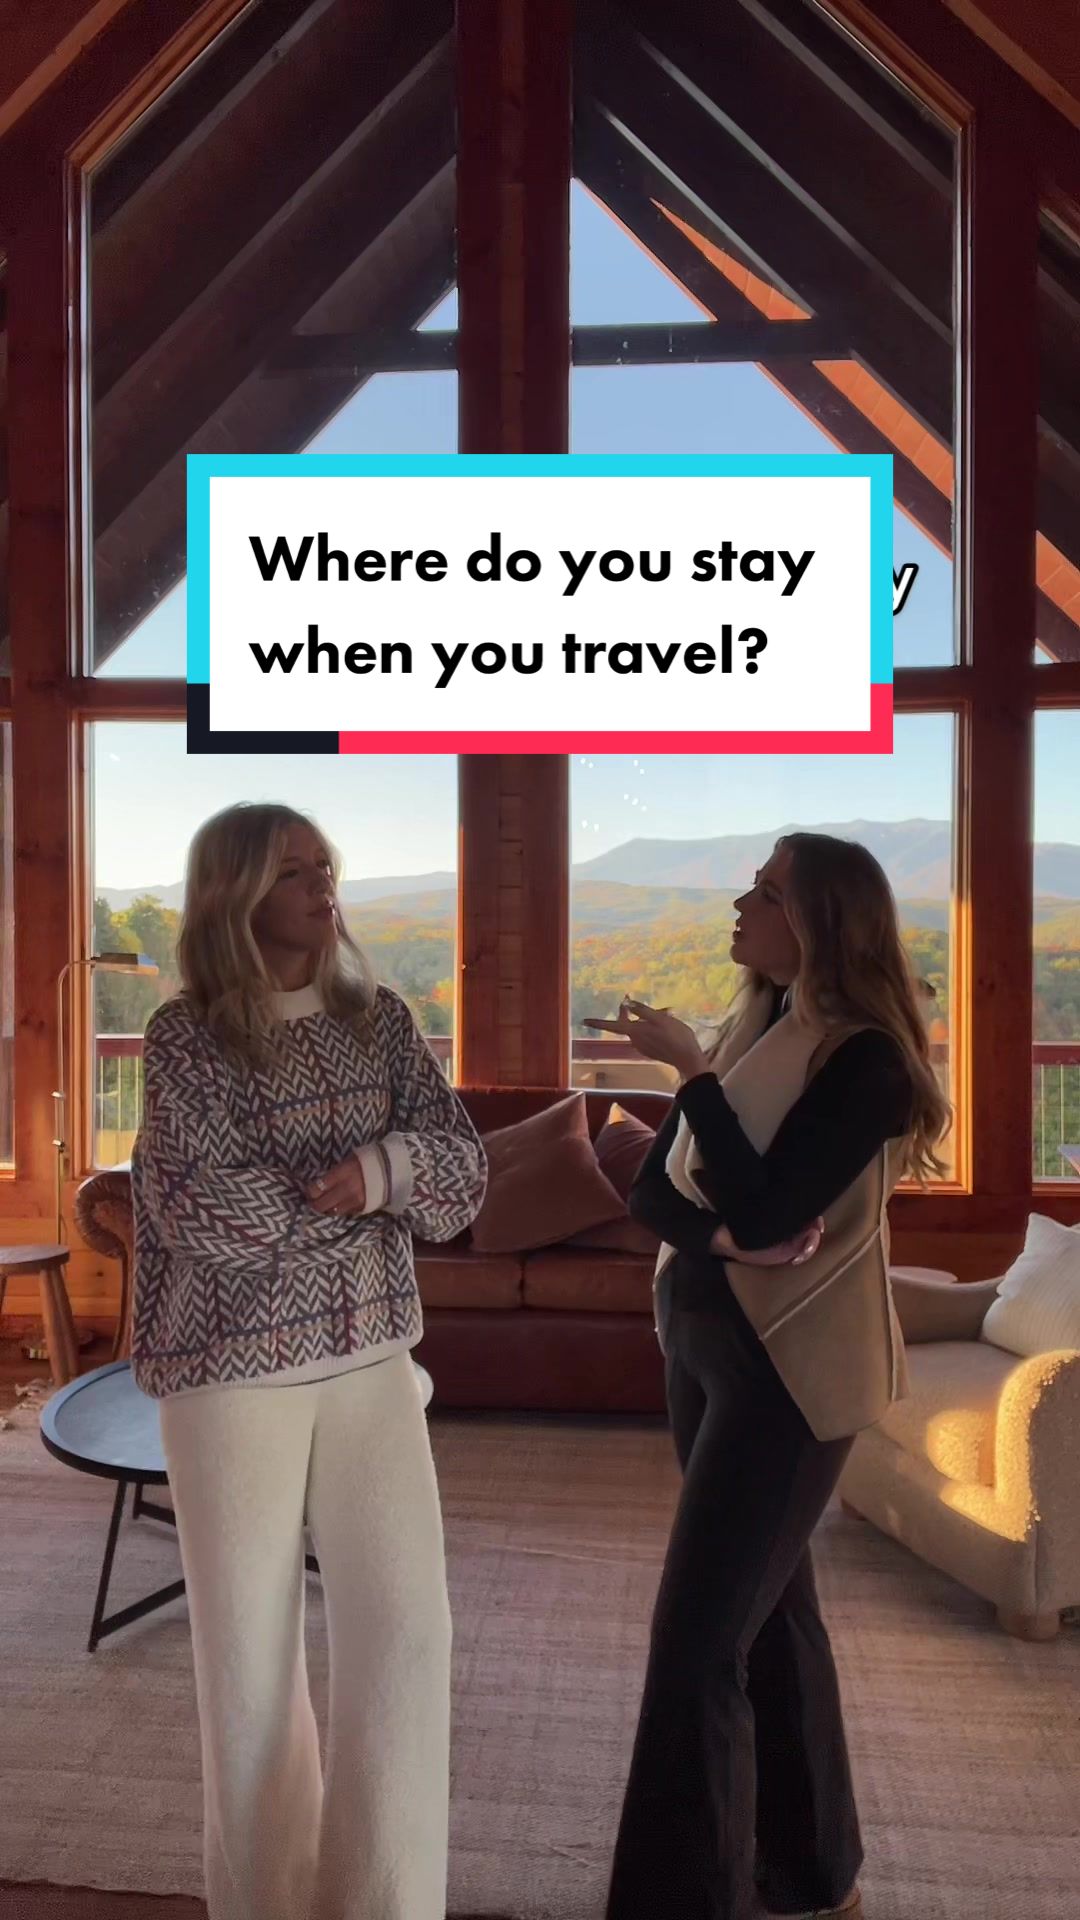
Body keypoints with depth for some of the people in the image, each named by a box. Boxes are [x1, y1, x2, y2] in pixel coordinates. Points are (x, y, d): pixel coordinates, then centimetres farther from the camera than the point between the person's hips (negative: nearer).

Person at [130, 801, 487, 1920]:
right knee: (251, 1646, 10)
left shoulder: (378, 1019, 4)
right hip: (230, 1370, -3)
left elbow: (462, 1170, -1)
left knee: (407, 1627, 4)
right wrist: (373, 1190, -11)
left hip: (371, 1360, 4)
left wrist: (379, 1167, -21)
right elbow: (207, 1207, -19)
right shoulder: (184, 1036, -9)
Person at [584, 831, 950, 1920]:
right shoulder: (753, 1026, 6)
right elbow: (651, 1189, 2)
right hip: (702, 1338, 8)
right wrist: (716, 1234, -17)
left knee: (698, 1639, -5)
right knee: (767, 1608, 20)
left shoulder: (865, 1060, -17)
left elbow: (762, 1211, -24)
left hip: (789, 1365, -8)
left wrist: (691, 1072, -22)